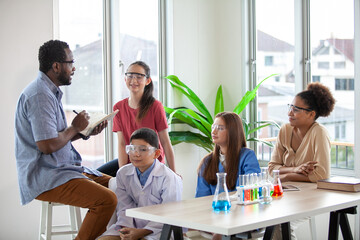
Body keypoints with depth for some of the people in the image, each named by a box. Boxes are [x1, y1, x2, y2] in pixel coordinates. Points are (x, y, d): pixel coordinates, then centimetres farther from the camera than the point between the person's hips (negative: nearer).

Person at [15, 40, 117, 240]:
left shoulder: (50, 92, 17)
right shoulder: (40, 95, -18)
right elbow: (47, 145, -25)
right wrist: (75, 128, -10)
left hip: (64, 168, 11)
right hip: (44, 178, -11)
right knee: (106, 199, -25)